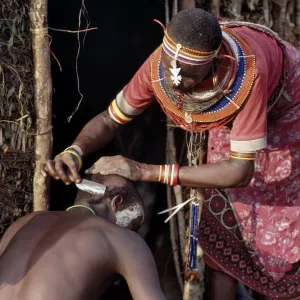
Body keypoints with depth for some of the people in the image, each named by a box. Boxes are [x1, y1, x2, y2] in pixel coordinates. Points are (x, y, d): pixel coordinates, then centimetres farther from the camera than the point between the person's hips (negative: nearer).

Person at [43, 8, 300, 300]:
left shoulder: (247, 73, -47)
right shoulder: (159, 66, -33)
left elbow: (241, 171, -44)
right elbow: (110, 119, -19)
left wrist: (148, 172, -48)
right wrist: (73, 152, -42)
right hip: (232, 116, 4)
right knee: (221, 216, 3)